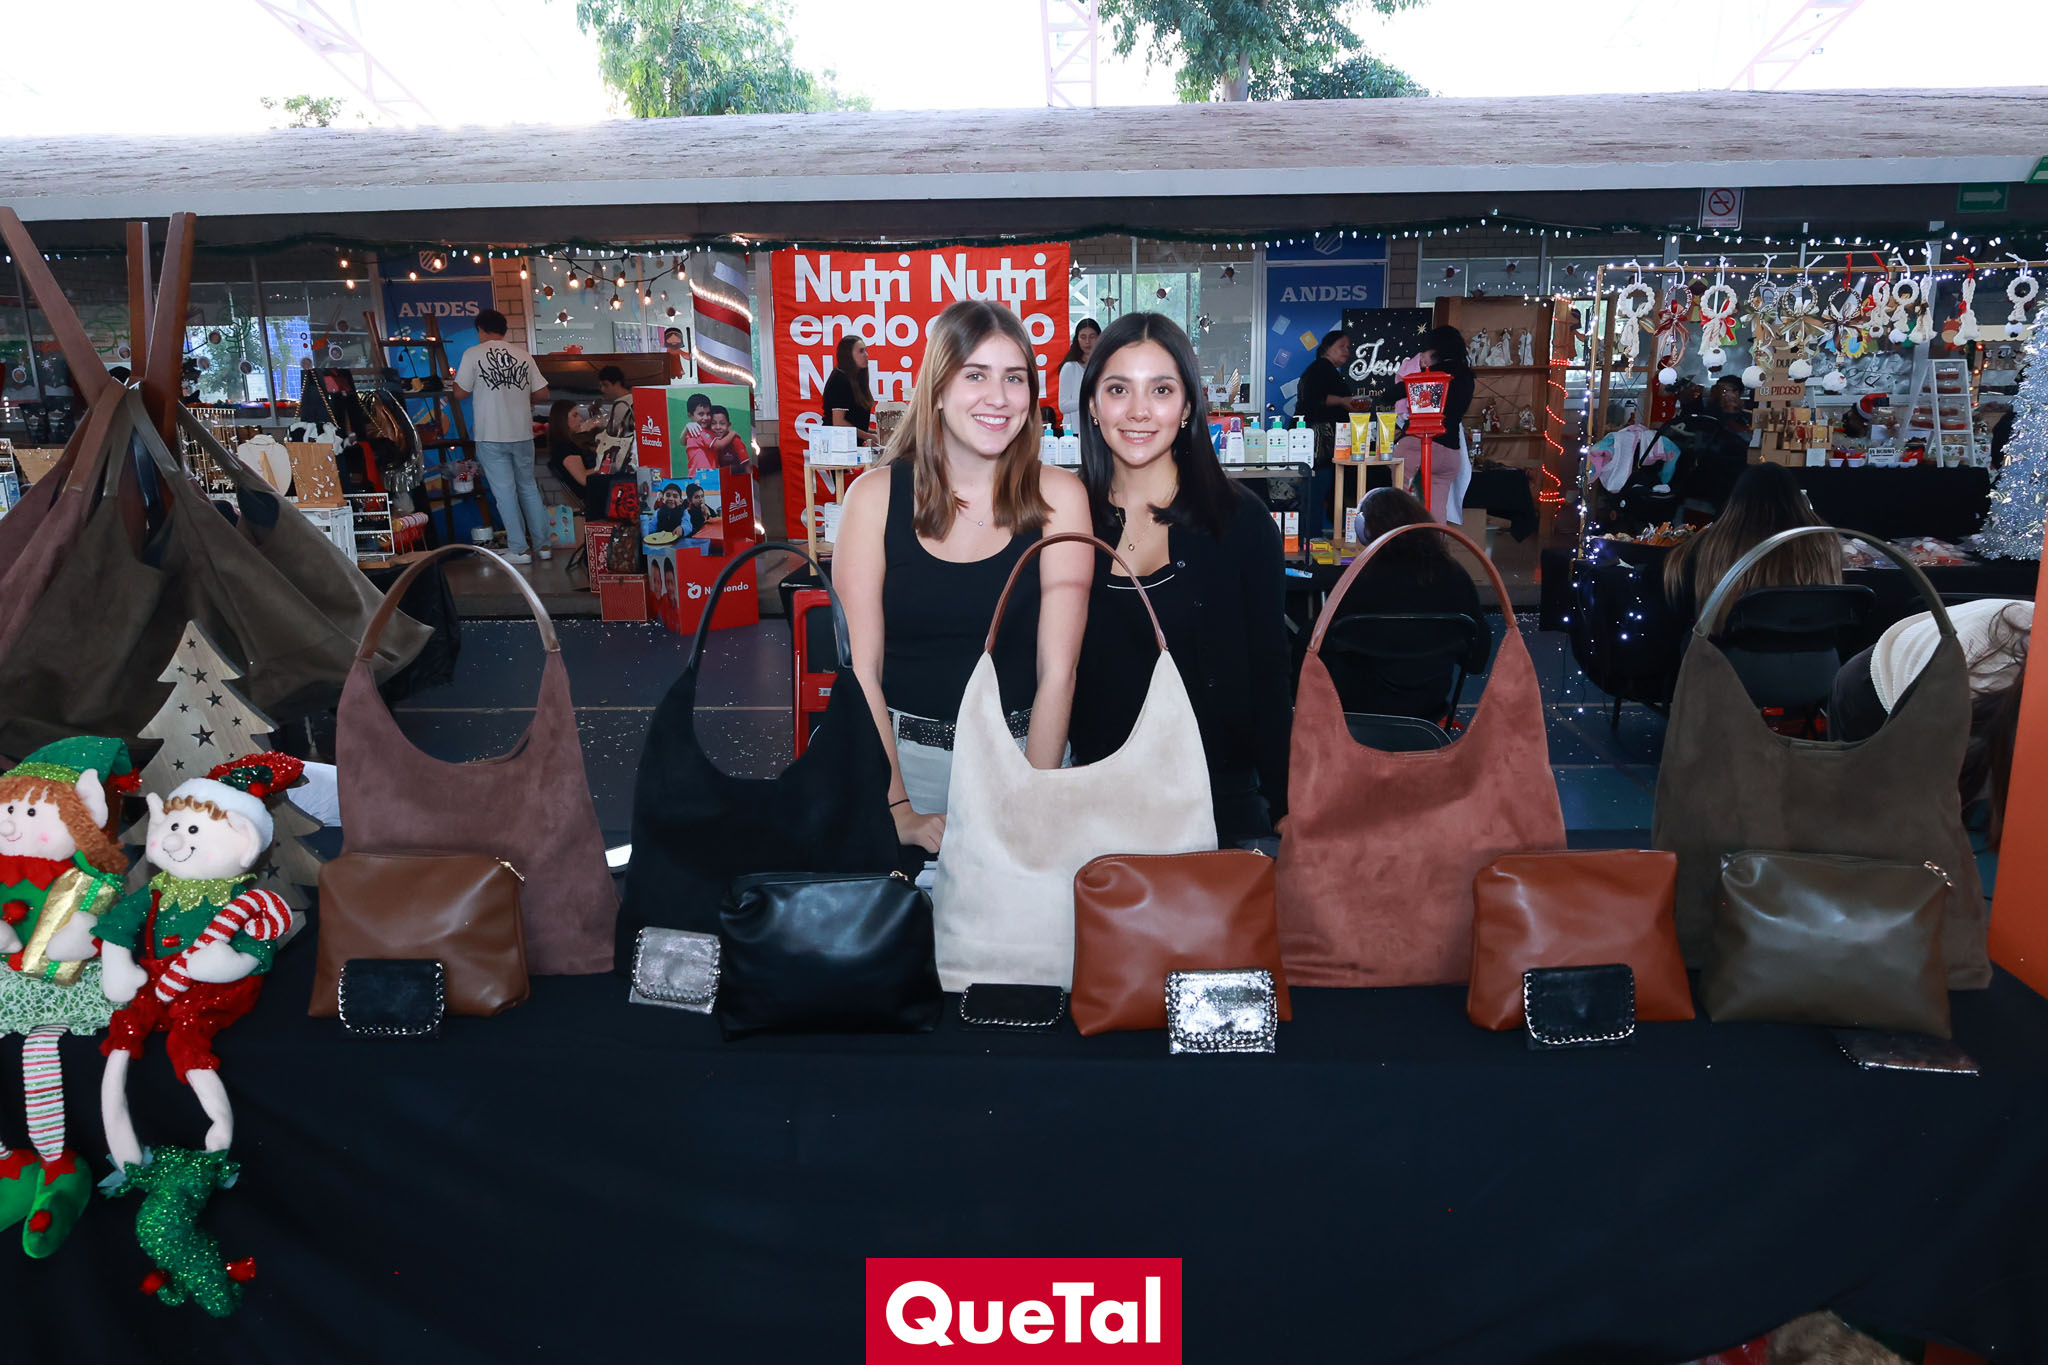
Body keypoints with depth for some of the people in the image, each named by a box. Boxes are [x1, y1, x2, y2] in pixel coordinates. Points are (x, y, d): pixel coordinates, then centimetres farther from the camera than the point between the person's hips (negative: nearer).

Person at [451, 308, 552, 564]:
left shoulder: (473, 354, -5)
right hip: (522, 434, 3)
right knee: (528, 487, 14)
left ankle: (519, 549, 4)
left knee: (504, 491, 2)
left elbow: (460, 392, -4)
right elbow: (542, 394, 4)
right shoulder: (522, 354, 4)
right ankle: (542, 544, 15)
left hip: (491, 437, -3)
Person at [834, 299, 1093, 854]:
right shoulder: (876, 495, -7)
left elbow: (1057, 672, -11)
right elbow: (862, 671, -9)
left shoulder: (1058, 496, -7)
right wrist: (898, 810, -16)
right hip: (901, 753, 0)